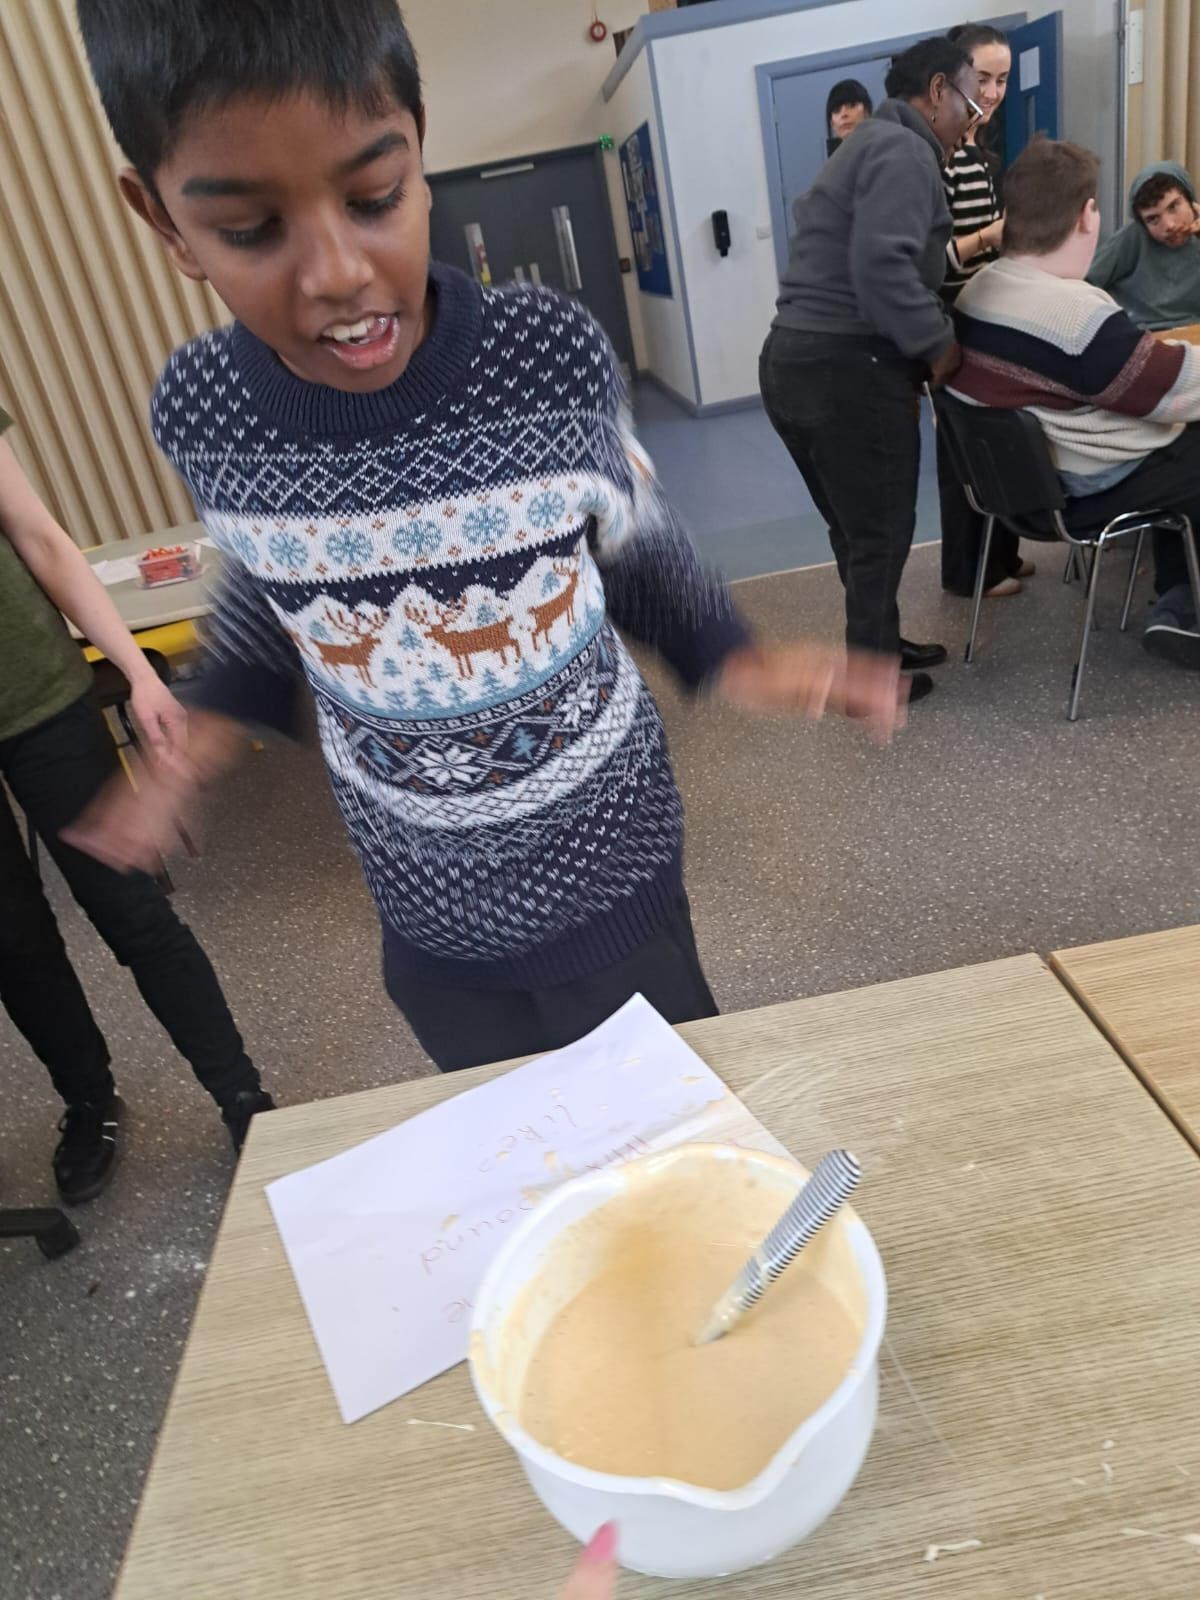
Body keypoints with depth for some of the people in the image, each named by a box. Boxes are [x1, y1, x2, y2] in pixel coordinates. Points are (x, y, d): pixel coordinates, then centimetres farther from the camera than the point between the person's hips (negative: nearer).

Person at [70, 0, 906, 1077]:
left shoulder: (554, 357, -22)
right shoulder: (201, 415, -15)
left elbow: (636, 550, -3)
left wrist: (736, 660, -17)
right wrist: (207, 734, -2)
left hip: (611, 879, -2)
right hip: (429, 913, 2)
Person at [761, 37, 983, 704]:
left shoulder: (869, 146, 26)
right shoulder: (904, 150, -9)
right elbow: (882, 267, -24)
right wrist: (939, 342, -13)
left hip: (796, 360, 10)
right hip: (846, 369, -10)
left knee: (856, 526, 19)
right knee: (880, 531, 1)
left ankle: (878, 644, 33)